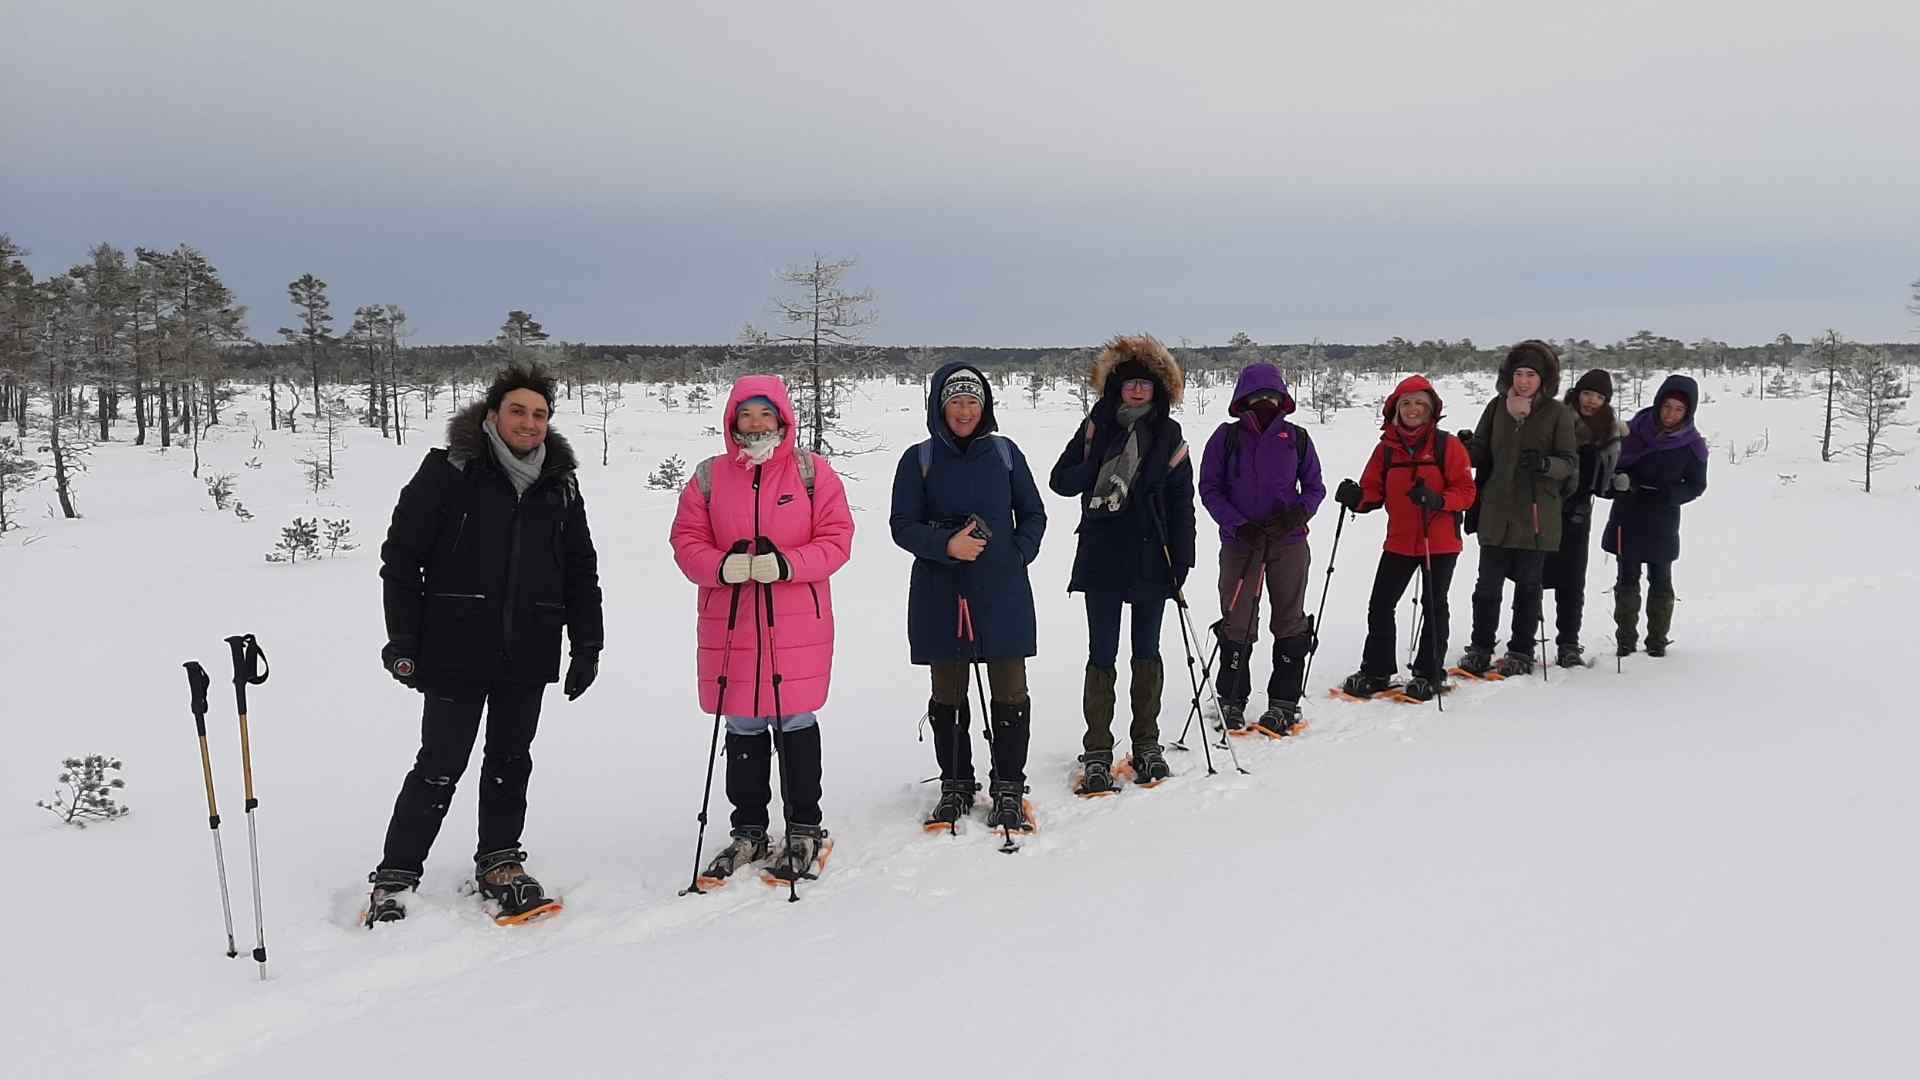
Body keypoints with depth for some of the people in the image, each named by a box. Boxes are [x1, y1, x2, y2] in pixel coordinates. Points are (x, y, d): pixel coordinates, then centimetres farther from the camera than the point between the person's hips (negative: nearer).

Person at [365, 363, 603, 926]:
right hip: (456, 651, -4)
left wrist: (587, 645, 10)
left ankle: (499, 863, 28)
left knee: (511, 761, 13)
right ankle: (395, 879, 11)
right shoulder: (450, 471, -4)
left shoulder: (561, 486, 10)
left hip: (529, 656, 4)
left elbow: (581, 572, 17)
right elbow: (400, 555, -3)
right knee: (440, 766, -2)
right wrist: (403, 641, -7)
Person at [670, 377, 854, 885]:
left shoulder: (812, 471, 1)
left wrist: (787, 564, -19)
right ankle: (748, 832, 24)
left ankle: (805, 829, 19)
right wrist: (721, 566, -16)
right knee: (743, 727, 10)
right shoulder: (709, 476, 7)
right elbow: (686, 540, 5)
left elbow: (837, 538, -2)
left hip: (797, 622, -2)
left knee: (795, 722, 4)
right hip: (729, 622, 2)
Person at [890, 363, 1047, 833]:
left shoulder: (1004, 452, 5)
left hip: (1003, 594, 1)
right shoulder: (919, 459, 1)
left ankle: (1008, 788, 16)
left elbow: (1033, 514, 11)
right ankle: (955, 785, 23)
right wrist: (946, 545, -17)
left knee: (1009, 692, 3)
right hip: (940, 597, 0)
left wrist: (1018, 556, -4)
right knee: (948, 696, 9)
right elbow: (903, 526, -1)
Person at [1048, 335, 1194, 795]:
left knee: (1147, 652, 10)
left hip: (1151, 557, 1)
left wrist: (1182, 560, -3)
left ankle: (1146, 744, 21)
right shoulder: (1096, 428, 3)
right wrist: (1094, 470, -17)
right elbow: (1059, 480, 2)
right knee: (1102, 654, 1)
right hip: (1102, 555, -1)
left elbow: (1181, 502, 3)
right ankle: (1097, 752, 7)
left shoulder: (1169, 435, 3)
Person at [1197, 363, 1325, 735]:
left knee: (1290, 621, 5)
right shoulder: (1227, 437, 1)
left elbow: (1314, 486, 11)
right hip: (1239, 541, -1)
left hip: (1288, 541, 2)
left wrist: (1300, 511, -10)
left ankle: (1283, 702, 14)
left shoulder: (1296, 437, 5)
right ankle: (1231, 701, 12)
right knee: (1237, 623, -1)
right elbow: (1209, 489, 1)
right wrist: (1239, 525, -11)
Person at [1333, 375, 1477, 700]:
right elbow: (1374, 491, 6)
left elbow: (1466, 491, -9)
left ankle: (1430, 674, 20)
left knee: (1434, 606, 8)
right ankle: (1376, 671, 18)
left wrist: (1438, 499, -28)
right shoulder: (1387, 447, 4)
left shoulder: (1447, 445, -7)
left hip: (1440, 542, -3)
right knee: (1380, 604, 4)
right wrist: (1356, 498, -16)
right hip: (1399, 541, 4)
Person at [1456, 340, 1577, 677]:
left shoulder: (1557, 413, -1)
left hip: (1536, 513, -2)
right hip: (1496, 513, 2)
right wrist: (1468, 446, -12)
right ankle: (1480, 649, 14)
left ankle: (1521, 652, 18)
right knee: (1488, 584, 3)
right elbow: (1482, 455, 10)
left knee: (1528, 585, 8)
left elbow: (1570, 461, -2)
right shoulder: (1497, 407, 7)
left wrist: (1546, 463, -23)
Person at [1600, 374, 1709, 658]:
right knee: (1628, 578, 6)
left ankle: (1657, 640, 18)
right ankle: (1626, 639, 15)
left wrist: (1667, 495, -16)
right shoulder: (1637, 427, -5)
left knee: (1660, 581, 6)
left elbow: (1696, 485, 2)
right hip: (1628, 517, 1)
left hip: (1662, 523, -1)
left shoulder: (1691, 444, -6)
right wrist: (1619, 479, -16)